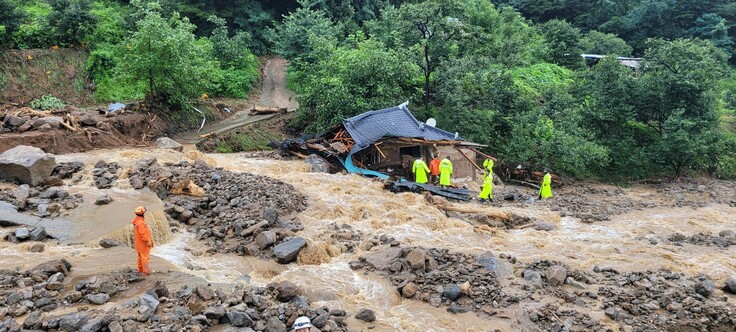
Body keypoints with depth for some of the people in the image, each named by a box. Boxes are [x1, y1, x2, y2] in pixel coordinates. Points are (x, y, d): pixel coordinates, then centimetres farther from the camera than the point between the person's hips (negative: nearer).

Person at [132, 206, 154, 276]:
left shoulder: (136, 221, 8)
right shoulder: (140, 222, -25)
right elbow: (142, 234, -27)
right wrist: (147, 241, -21)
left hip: (139, 243, 10)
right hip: (143, 244, -10)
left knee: (140, 257, 20)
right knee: (145, 257, -3)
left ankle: (140, 269, 30)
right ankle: (146, 271, 2)